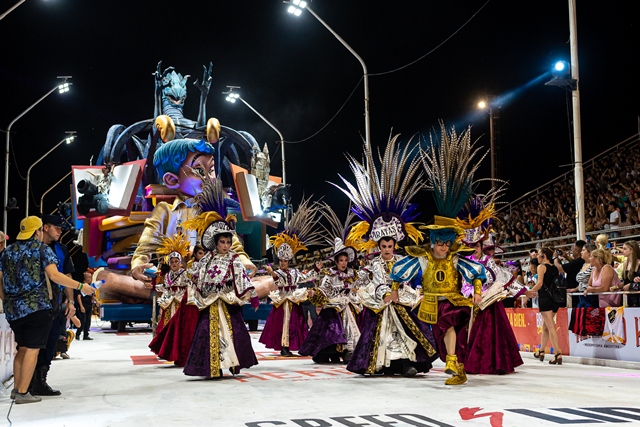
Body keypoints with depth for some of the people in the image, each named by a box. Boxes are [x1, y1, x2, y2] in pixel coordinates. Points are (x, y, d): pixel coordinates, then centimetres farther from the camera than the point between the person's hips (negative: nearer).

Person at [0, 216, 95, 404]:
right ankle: (22, 393, -3)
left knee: (22, 348, 19)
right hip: (36, 307, -6)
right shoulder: (42, 249, -4)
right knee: (32, 349, -2)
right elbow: (54, 275, -16)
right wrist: (81, 286, -15)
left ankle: (16, 388, 20)